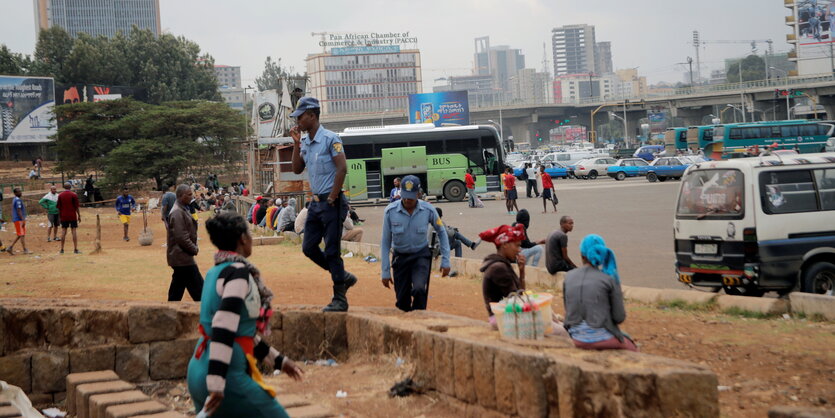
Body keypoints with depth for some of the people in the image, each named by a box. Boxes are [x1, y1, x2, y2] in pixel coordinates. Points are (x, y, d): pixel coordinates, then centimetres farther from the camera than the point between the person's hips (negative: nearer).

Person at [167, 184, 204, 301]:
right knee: (198, 288, -6)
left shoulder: (183, 210, 14)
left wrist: (194, 247, 10)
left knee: (176, 292, 13)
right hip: (182, 257, -10)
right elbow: (181, 237, -22)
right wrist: (194, 249, -11)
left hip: (179, 257, 10)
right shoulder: (177, 212, -17)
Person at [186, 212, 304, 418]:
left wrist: (278, 360, 26)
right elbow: (224, 327, -24)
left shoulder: (216, 272, 13)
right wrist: (217, 383, -28)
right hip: (228, 375, -9)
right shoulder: (238, 272, -13)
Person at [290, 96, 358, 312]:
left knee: (332, 251, -6)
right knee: (309, 247, 10)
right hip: (316, 203, 9)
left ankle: (340, 299, 2)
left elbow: (342, 168, -18)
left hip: (332, 203, -9)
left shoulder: (330, 139, -12)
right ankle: (343, 277, 24)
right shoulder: (305, 142, 12)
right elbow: (297, 169, 13)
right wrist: (296, 143, 5)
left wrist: (332, 198, -17)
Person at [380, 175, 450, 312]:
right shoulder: (391, 211, -14)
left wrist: (445, 261, 0)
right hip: (400, 257, 1)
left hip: (421, 256, -1)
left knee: (419, 289, -26)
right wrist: (385, 272, -5)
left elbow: (442, 233, 3)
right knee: (402, 301, 1)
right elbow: (385, 242, -6)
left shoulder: (428, 209, -14)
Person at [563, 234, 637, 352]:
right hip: (600, 337, -4)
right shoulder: (610, 279, -12)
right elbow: (619, 317, -9)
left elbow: (570, 310, 8)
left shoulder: (569, 277, -2)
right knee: (632, 349, 29)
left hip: (578, 338, 4)